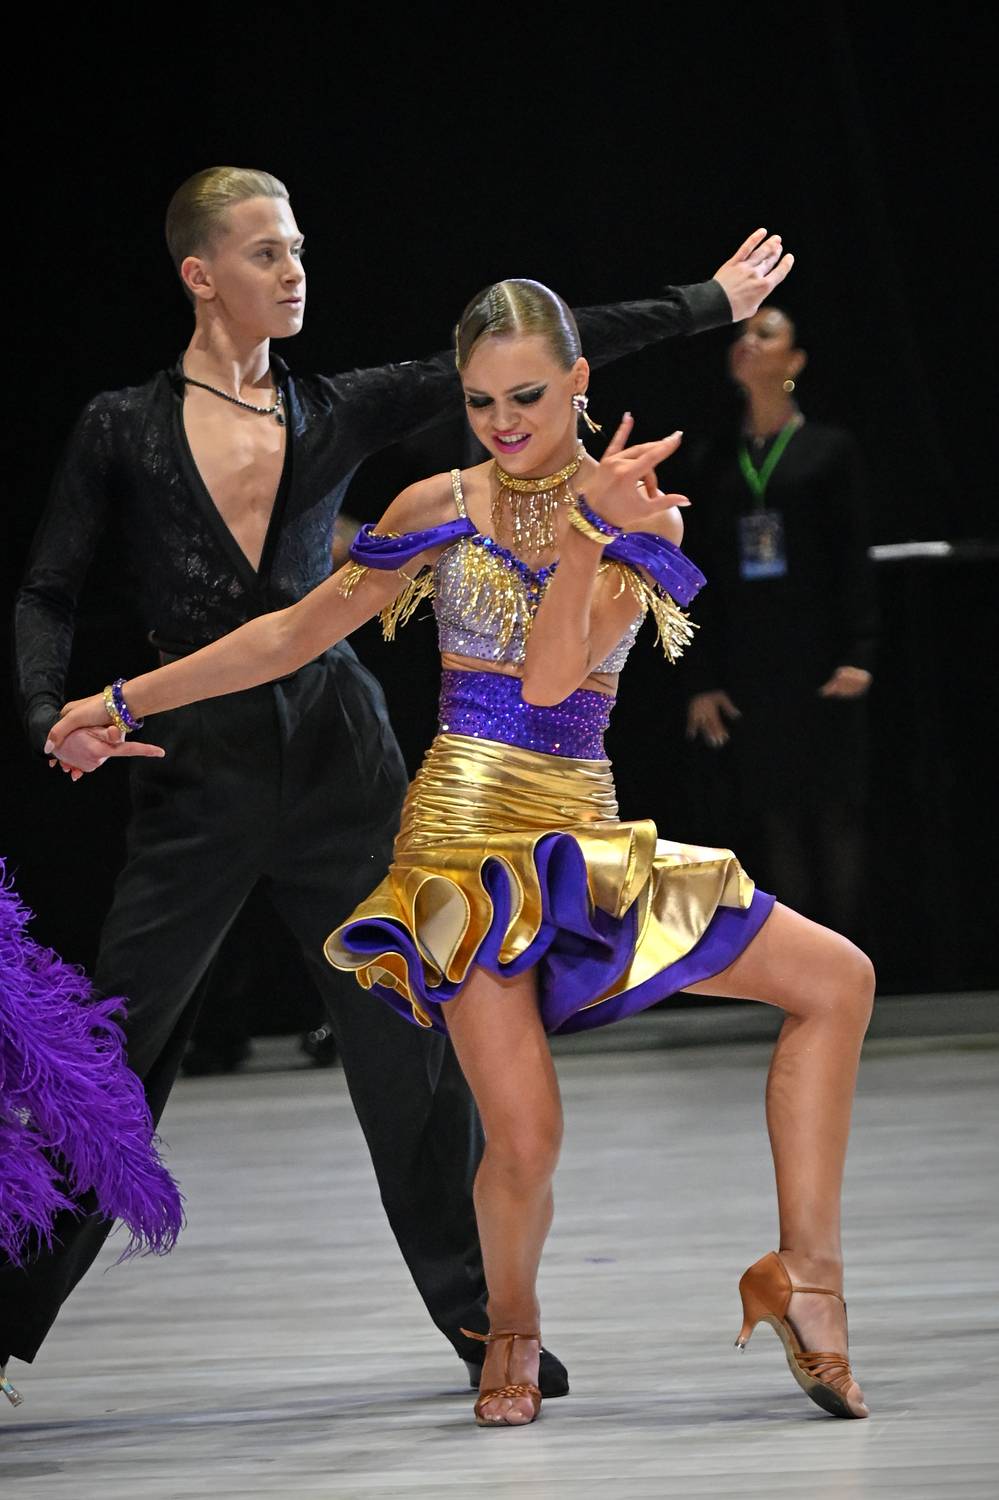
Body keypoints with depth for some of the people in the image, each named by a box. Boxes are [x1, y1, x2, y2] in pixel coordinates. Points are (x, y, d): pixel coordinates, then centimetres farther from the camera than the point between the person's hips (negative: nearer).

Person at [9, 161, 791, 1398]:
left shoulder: (334, 413, 6)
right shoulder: (124, 429, -1)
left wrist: (707, 303, 2)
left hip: (338, 761, 2)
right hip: (198, 776, -2)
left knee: (410, 1047, 2)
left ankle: (483, 1316, 10)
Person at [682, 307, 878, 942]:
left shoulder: (830, 449, 3)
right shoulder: (715, 461, 11)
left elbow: (855, 557, -2)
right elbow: (703, 573, 9)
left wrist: (859, 653, -12)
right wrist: (702, 679, 4)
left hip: (819, 663, -3)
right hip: (746, 668, 3)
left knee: (835, 814, -3)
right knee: (771, 821, 0)